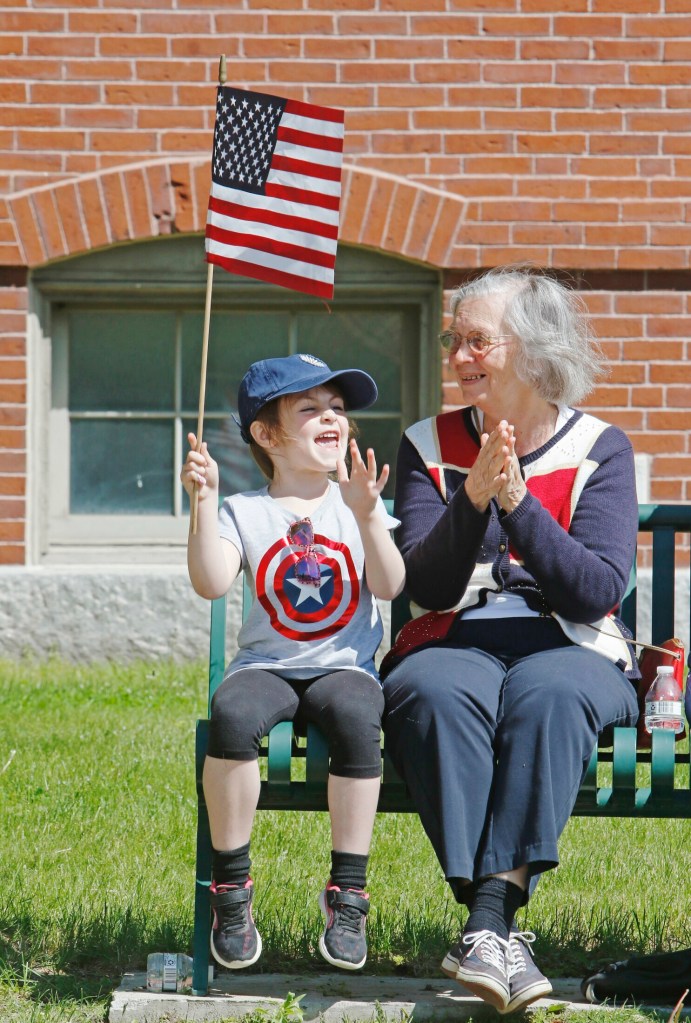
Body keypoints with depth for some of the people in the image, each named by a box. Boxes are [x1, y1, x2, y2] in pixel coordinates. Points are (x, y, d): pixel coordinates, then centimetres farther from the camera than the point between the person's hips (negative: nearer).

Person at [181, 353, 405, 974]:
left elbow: (389, 586, -4)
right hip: (267, 666, 0)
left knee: (357, 715, -35)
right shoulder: (244, 512, 7)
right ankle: (231, 893, -21)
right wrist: (205, 503, -16)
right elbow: (211, 584, -9)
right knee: (231, 713, -34)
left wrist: (367, 515, -17)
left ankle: (347, 896, -25)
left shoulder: (359, 504, 10)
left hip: (343, 665, 0)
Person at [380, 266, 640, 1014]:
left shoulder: (597, 449, 6)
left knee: (546, 692, -38)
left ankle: (488, 920, -43)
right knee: (436, 692, -35)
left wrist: (516, 499, -17)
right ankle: (496, 928, -41)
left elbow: (599, 591, -7)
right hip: (453, 644, 1)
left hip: (568, 649, -1)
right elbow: (429, 587, 0)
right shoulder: (429, 447, 11)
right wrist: (474, 497, -17)